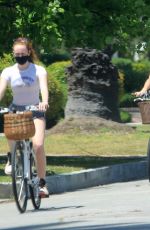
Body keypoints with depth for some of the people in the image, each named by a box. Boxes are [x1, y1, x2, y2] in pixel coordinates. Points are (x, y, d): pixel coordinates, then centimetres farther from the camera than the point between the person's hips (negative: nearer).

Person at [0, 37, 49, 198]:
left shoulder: (38, 70, -8)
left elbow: (44, 88, -24)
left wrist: (44, 102, -45)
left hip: (35, 110, -1)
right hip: (16, 109, 1)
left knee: (38, 145, -21)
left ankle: (42, 183, -9)